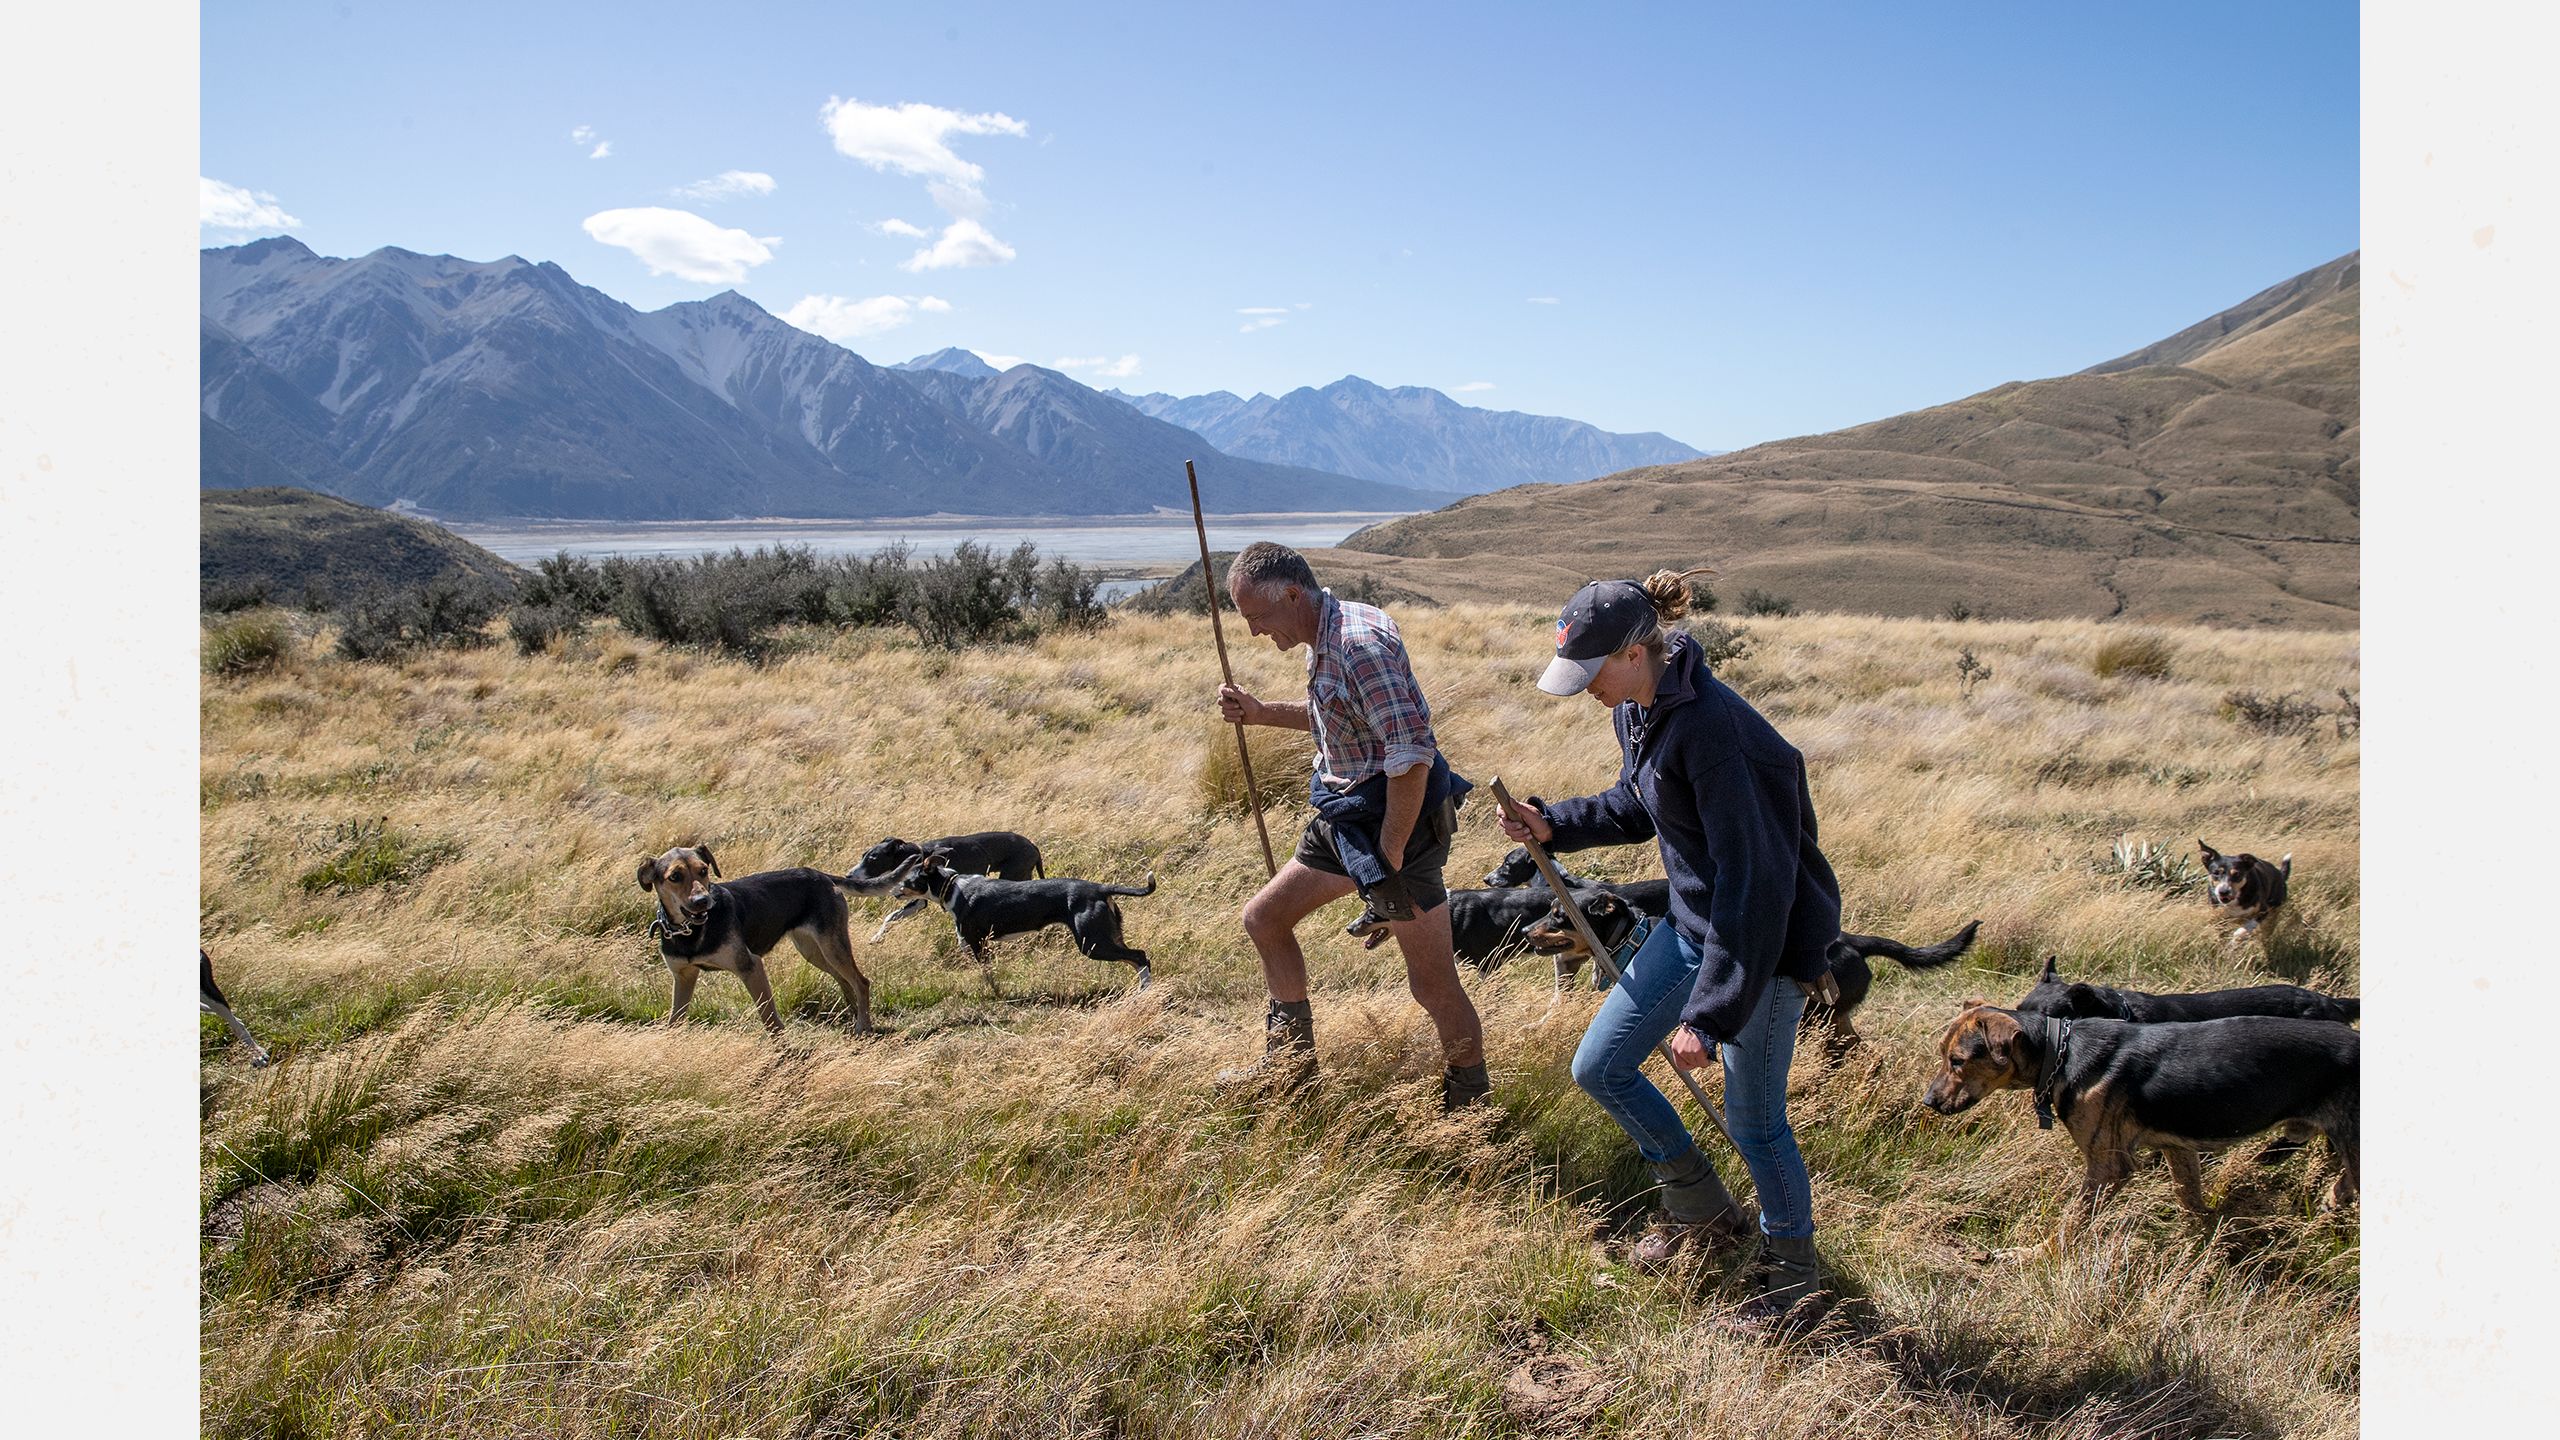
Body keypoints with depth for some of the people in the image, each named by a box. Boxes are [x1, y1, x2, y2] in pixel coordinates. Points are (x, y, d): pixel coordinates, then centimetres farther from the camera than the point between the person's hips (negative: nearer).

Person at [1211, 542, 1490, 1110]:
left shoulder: (1360, 643, -25)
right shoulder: (1327, 637, 7)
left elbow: (1412, 757, -28)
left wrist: (1390, 859, -22)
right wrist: (1261, 713, 13)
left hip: (1393, 822, -11)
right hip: (1344, 818, 11)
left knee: (1434, 983, -3)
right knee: (1263, 919, 19)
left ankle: (1469, 1107, 15)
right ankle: (1290, 1064, 33)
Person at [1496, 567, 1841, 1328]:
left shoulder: (1713, 729, -31)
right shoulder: (1637, 708, -3)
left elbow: (1753, 881, -30)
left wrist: (1710, 1015, -28)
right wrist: (1553, 824, 0)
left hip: (1768, 937, -9)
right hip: (1692, 920, 9)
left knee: (1752, 1118, 6)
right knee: (1599, 1067, 12)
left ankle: (1793, 1265, 34)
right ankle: (1701, 1204, 35)